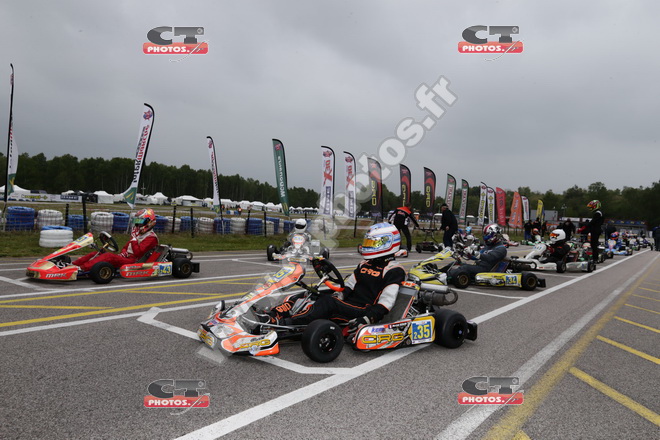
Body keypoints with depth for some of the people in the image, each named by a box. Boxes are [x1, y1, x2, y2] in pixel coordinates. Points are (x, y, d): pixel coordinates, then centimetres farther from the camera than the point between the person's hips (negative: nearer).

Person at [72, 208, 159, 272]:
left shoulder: (151, 237, -6)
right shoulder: (139, 234, 24)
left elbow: (137, 253, -16)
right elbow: (127, 245, 24)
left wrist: (134, 239, -13)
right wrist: (123, 252, 3)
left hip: (131, 261, -9)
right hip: (124, 257, 9)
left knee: (108, 256, -30)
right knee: (95, 253, -2)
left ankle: (81, 268, -39)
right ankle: (73, 265, -13)